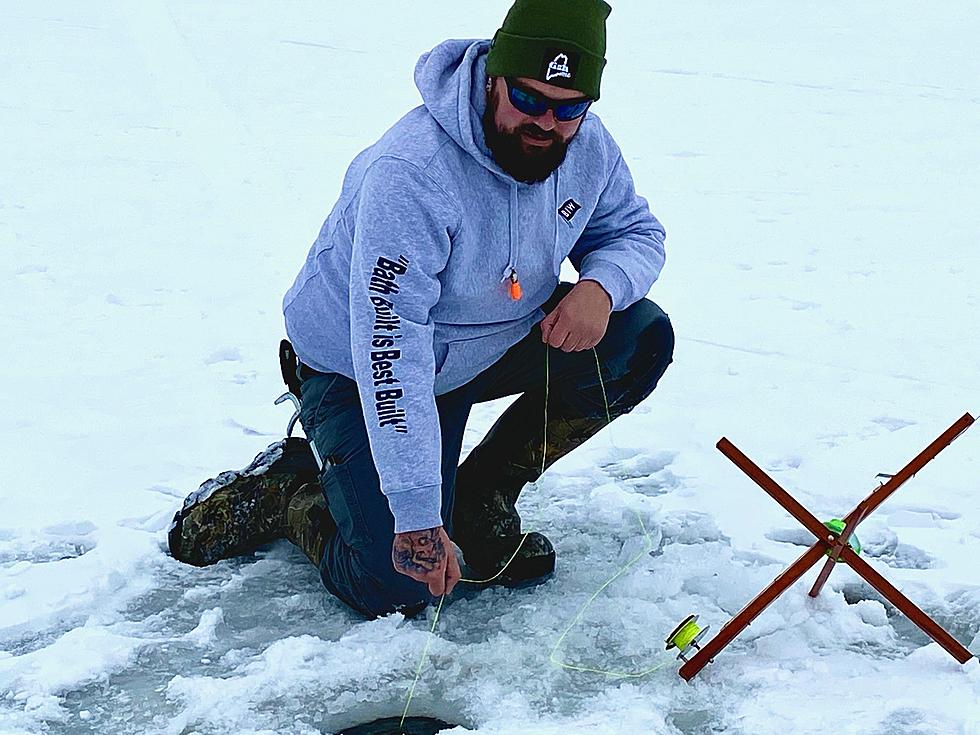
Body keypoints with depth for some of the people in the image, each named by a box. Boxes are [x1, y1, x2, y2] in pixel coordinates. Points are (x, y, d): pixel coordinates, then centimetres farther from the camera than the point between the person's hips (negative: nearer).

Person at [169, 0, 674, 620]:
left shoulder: (588, 147, -13)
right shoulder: (412, 174, -35)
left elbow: (636, 232, 3)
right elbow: (389, 352, -38)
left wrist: (600, 287, -24)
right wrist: (417, 520, -39)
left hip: (495, 342, 7)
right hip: (361, 373, -7)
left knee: (641, 338, -12)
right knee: (399, 586, -17)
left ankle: (482, 498, 2)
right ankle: (288, 486, 14)